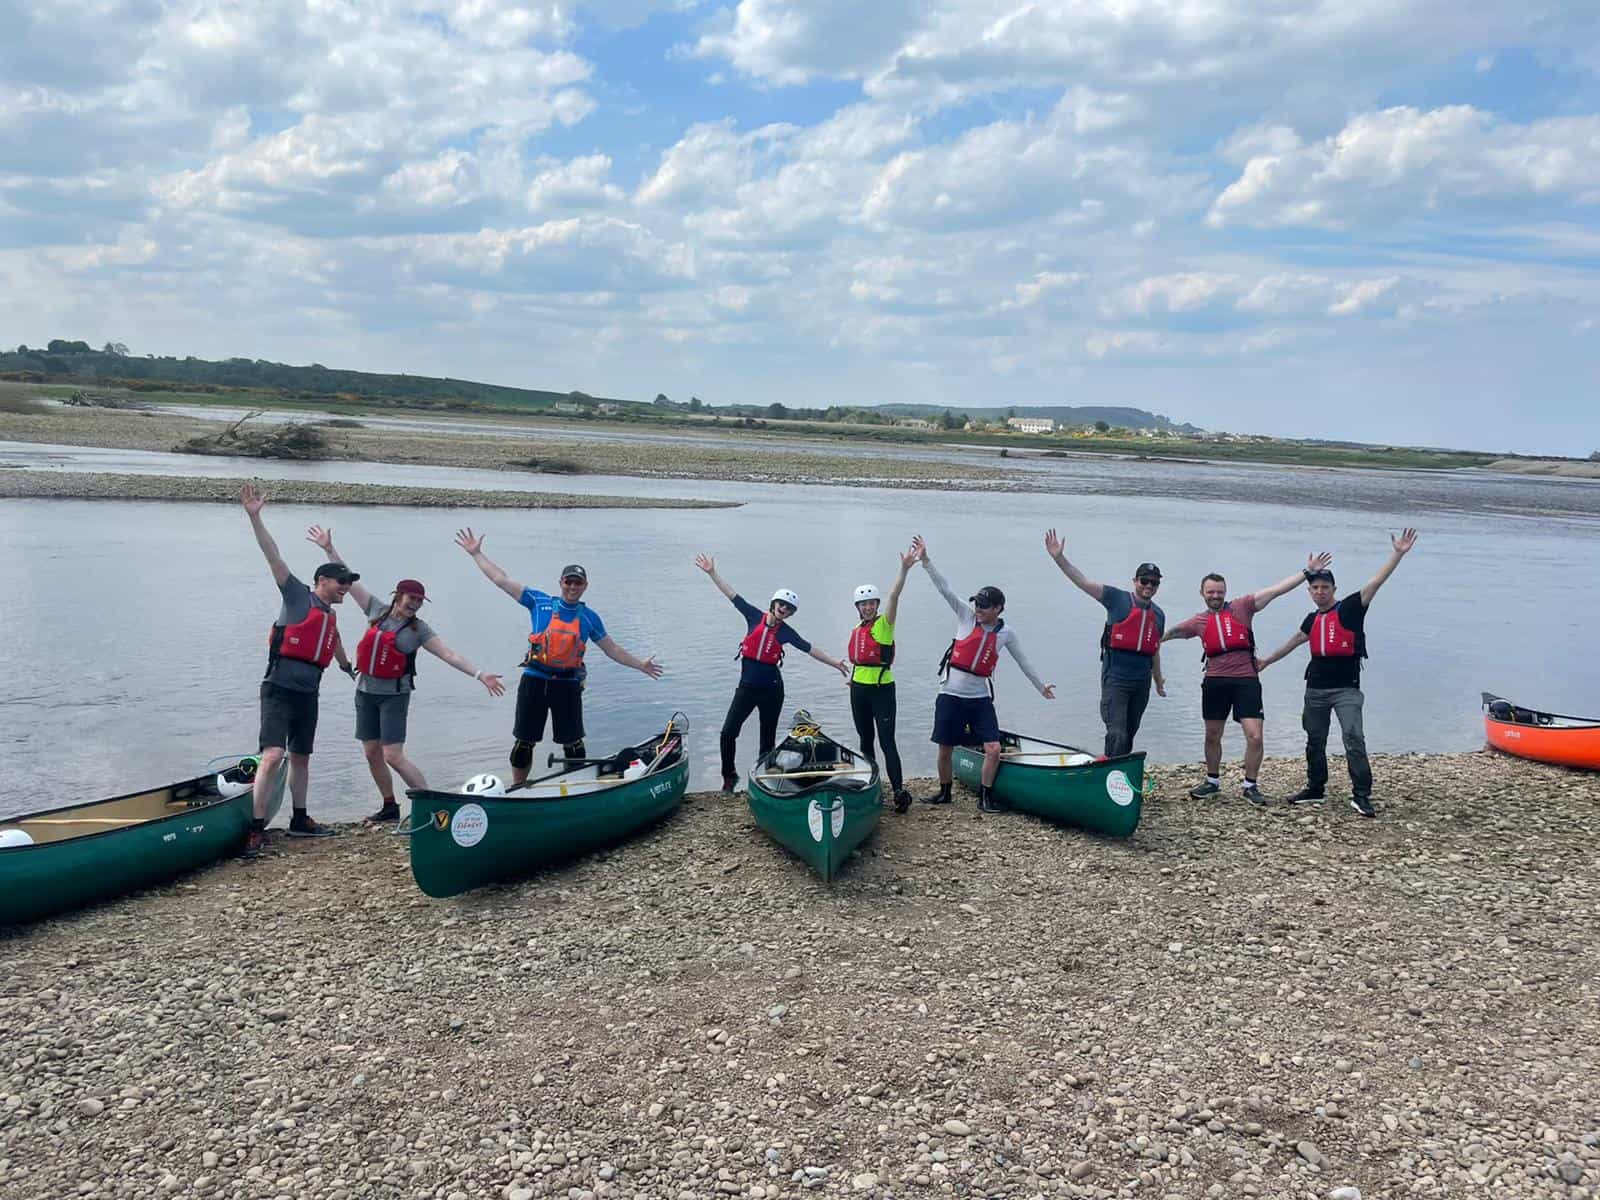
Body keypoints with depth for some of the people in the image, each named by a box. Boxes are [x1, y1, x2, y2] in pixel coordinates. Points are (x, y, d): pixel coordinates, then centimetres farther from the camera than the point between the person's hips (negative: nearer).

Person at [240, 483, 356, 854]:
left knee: (301, 758, 16)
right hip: (280, 689, -8)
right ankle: (256, 828, -17)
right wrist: (254, 517, -22)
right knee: (273, 755, -18)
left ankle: (300, 820, 27)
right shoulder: (297, 595, -2)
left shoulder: (330, 616, 17)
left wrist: (348, 667, 58)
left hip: (308, 695, 8)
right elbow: (273, 556, -12)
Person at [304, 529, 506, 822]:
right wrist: (329, 549, 7)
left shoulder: (419, 629, -6)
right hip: (365, 692, 5)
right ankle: (389, 806, 23)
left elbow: (450, 655, -11)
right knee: (372, 754, 8)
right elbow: (349, 581, 7)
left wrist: (480, 676, -20)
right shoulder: (377, 610, 2)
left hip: (394, 696, -4)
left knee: (393, 756, -13)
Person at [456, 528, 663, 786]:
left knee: (572, 743, 4)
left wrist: (640, 665, 13)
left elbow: (612, 649, 16)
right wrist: (476, 553, 2)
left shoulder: (589, 617, 8)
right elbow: (502, 580, 3)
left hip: (568, 684, 0)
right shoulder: (540, 602, 4)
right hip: (534, 680, 0)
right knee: (524, 741, 7)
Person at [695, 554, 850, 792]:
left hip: (771, 689, 0)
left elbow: (811, 650, 5)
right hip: (747, 686, 0)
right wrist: (712, 573, -4)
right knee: (728, 732, -7)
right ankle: (729, 775, 11)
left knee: (768, 737, 8)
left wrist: (835, 663, 1)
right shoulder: (755, 616, -1)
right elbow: (732, 594, -1)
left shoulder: (786, 632, 0)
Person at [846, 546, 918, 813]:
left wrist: (904, 570, -34)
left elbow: (894, 595, -22)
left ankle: (899, 790, -13)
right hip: (859, 688, 7)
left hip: (882, 688, -7)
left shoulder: (884, 624, -8)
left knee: (887, 741, -12)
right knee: (865, 739, 16)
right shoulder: (856, 630, 11)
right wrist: (855, 678, 17)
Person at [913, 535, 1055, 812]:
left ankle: (985, 796, 10)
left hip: (980, 698, 1)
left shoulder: (1006, 633, 2)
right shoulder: (967, 616, -3)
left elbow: (1023, 662, 16)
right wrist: (925, 560, -21)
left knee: (993, 749, -8)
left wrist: (1041, 687, 23)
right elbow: (944, 588, -12)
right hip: (951, 694, -1)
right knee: (945, 749, 6)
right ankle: (944, 791, 29)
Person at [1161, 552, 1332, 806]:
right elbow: (1172, 632, 23)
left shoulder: (1242, 607, 3)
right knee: (1212, 736, 14)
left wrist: (1308, 571, -6)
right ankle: (1212, 782, 33)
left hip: (1246, 680, -2)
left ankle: (1250, 786, 10)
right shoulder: (1199, 621, 10)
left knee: (1254, 736, -9)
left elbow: (1276, 590, -2)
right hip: (1215, 681, 3)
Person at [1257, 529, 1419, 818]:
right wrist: (1266, 661, 35)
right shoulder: (1312, 620, 11)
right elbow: (1295, 641, 26)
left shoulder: (1349, 608, -4)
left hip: (1346, 688, -6)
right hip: (1316, 688, 6)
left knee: (1353, 737, -16)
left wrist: (1398, 554, -24)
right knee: (1315, 740, 13)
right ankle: (1315, 789, 26)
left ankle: (1361, 795, -14)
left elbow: (1375, 582, -14)